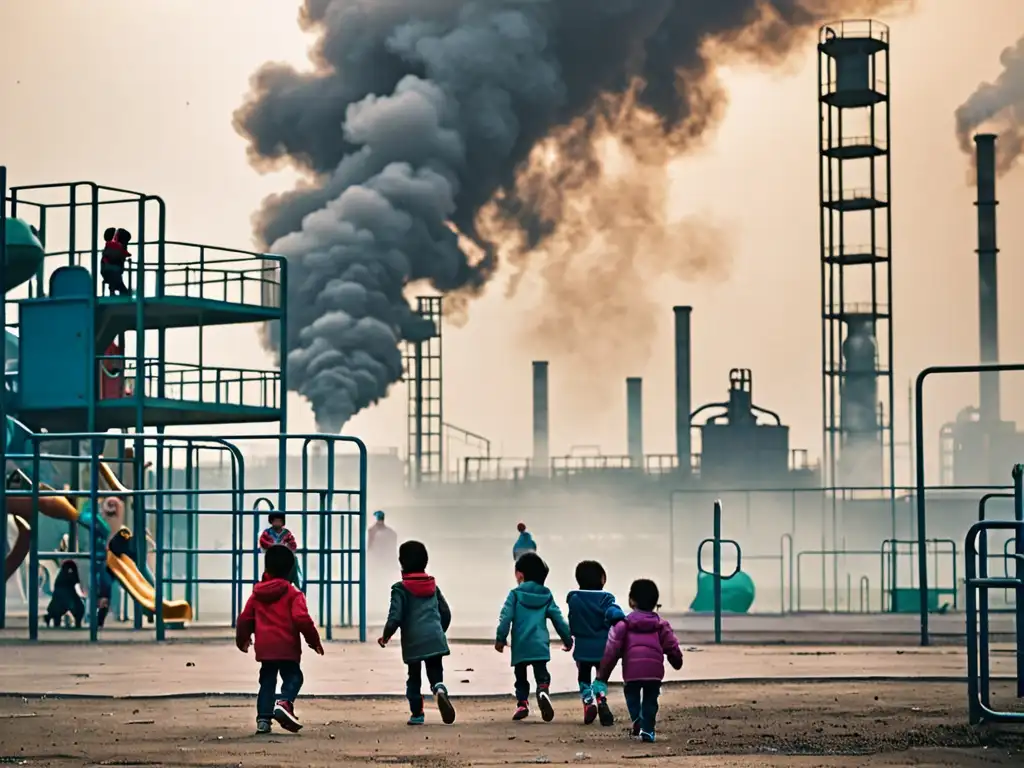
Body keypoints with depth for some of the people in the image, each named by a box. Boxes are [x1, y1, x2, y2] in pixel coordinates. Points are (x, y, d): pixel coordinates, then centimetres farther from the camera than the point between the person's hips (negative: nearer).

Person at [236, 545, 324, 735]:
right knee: (293, 677, 4)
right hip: (287, 647, -4)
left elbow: (245, 619, 13)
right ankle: (284, 702, -25)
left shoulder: (257, 594, 10)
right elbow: (302, 619, -14)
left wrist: (242, 639, 30)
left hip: (264, 647, 4)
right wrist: (314, 641, -4)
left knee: (267, 681, 13)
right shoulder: (293, 594, -4)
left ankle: (263, 719, 6)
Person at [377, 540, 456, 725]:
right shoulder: (433, 586, 13)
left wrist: (386, 636, 5)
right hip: (435, 639, 3)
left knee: (414, 678, 10)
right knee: (435, 672, 5)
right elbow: (446, 613, 16)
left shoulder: (401, 588, -3)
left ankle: (417, 713, 11)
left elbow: (395, 616, -10)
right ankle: (440, 689, -28)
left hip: (413, 641, -3)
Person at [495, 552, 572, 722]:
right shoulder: (547, 596, 11)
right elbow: (558, 619, 11)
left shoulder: (515, 595, 1)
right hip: (540, 644, 1)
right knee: (542, 675, -2)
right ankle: (543, 691, -31)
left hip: (520, 646, -1)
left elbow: (506, 617, -7)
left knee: (521, 676, 13)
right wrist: (567, 639, 20)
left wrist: (501, 638, -3)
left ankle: (522, 703, 3)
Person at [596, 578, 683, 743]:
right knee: (650, 700, 15)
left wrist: (603, 673, 7)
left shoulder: (623, 625, 6)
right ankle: (647, 729, 7)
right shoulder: (661, 625, 13)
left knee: (632, 696, 15)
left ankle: (637, 718, -11)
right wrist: (677, 662, 35)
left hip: (632, 671, -2)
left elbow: (612, 650, 1)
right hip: (654, 670, 2)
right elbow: (672, 647, 13)